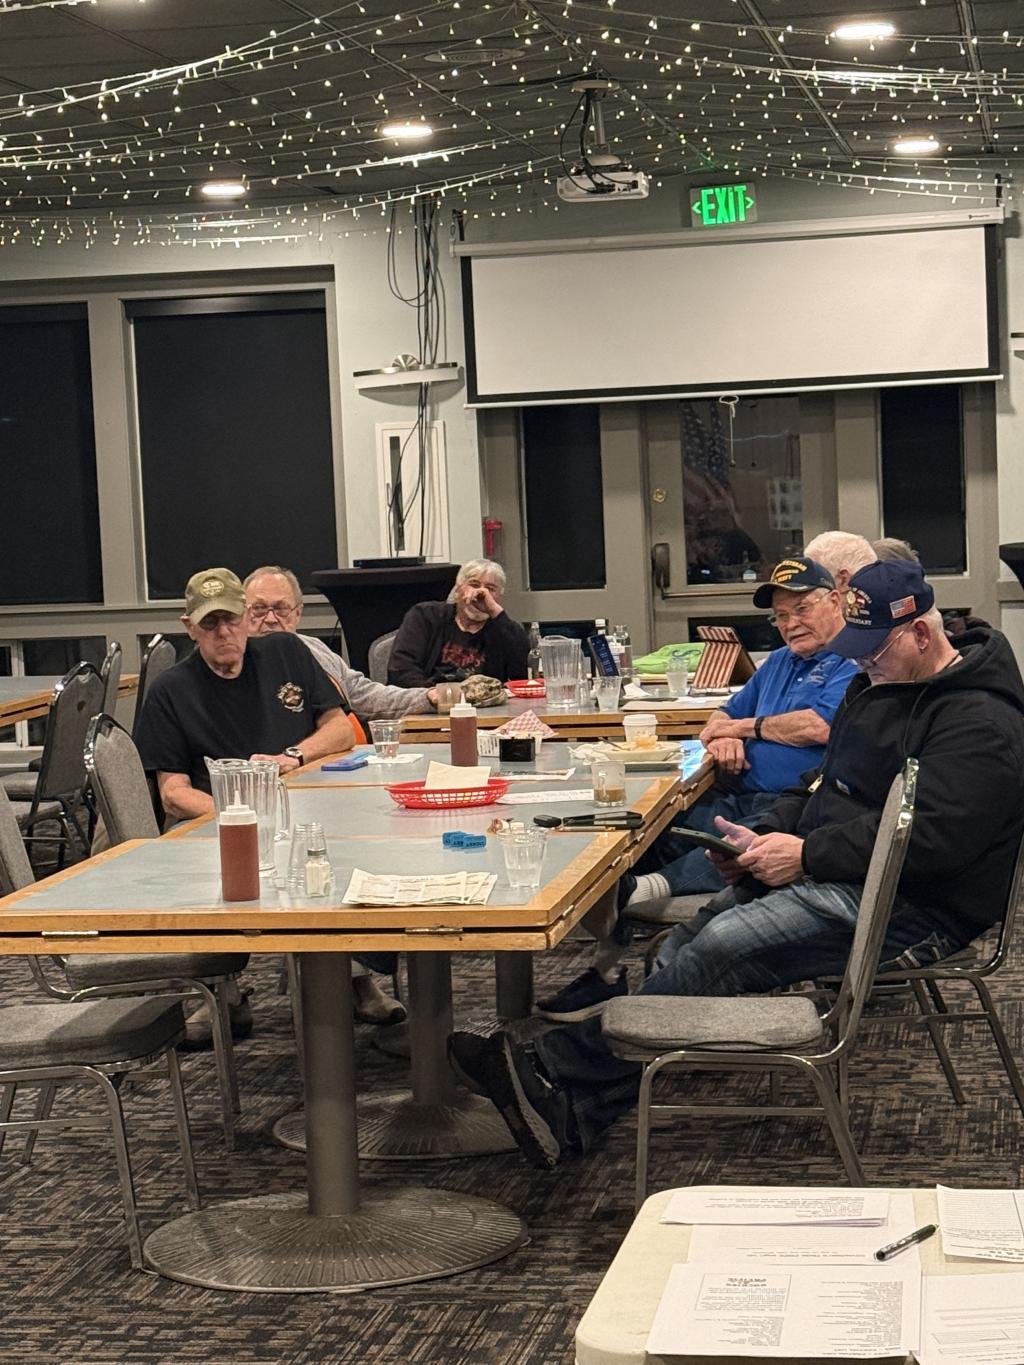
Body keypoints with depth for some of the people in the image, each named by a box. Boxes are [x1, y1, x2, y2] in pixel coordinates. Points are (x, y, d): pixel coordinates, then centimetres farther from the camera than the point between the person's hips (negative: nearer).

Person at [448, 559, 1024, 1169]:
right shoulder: (879, 686, 18)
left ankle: (557, 1070, -21)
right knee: (687, 944, -12)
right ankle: (573, 1112, -23)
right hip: (836, 878, 10)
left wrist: (805, 854, -19)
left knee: (720, 949, -25)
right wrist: (768, 834, 4)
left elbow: (928, 839, -24)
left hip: (911, 909, -10)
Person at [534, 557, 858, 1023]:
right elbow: (725, 715, 35)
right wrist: (723, 736, 7)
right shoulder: (779, 661, 30)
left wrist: (745, 727, 2)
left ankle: (648, 888, -61)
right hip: (741, 800, 9)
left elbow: (819, 726, -17)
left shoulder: (856, 663, -1)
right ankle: (607, 966, -17)